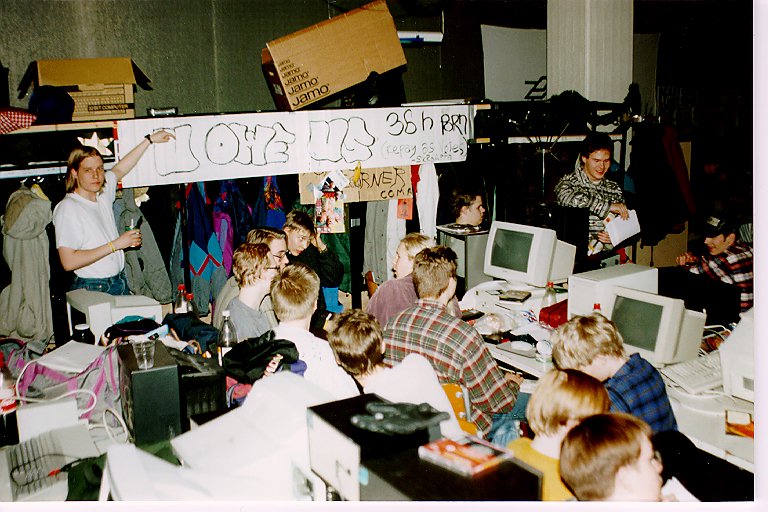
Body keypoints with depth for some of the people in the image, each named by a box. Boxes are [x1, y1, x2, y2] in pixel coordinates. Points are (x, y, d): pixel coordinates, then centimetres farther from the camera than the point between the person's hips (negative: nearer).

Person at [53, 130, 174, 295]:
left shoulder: (103, 194, 9)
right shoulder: (68, 208, -12)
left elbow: (119, 170, 28)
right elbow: (68, 262, -20)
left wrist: (150, 139, 33)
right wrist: (115, 244, -16)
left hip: (121, 284, 7)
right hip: (92, 290, -7)